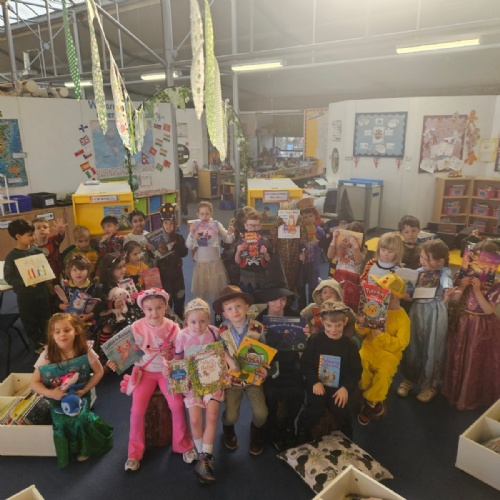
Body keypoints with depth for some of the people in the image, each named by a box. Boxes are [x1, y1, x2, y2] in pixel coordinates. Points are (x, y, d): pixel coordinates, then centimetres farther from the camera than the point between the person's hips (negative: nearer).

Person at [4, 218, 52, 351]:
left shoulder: (37, 250, -4)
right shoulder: (11, 256, -15)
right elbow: (8, 277, -13)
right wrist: (26, 282, -24)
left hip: (42, 289, 4)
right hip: (25, 294, -3)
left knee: (45, 318, 17)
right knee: (30, 321, 11)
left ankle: (47, 340, 38)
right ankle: (38, 343, 31)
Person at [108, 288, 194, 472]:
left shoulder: (172, 327, -11)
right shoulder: (137, 327, -12)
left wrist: (170, 354, -24)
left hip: (166, 371, 0)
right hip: (144, 371, 1)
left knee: (177, 405, -15)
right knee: (137, 409, -12)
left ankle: (183, 445, 11)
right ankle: (135, 453, 13)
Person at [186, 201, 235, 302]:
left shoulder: (216, 224, -4)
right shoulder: (195, 226, -5)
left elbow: (228, 240, -2)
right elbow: (189, 246, -5)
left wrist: (230, 233, -22)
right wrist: (191, 233, -19)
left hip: (215, 262, 0)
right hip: (200, 263, 0)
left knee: (217, 291, 12)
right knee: (200, 291, 12)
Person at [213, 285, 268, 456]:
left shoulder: (258, 328, -12)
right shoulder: (222, 331, -10)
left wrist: (265, 369, -19)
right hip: (232, 378, 0)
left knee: (261, 413, -10)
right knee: (231, 416, -7)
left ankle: (256, 432, 27)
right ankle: (228, 430, 32)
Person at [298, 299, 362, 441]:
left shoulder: (350, 345, -2)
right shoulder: (315, 340, -5)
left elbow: (356, 370, 0)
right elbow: (305, 364, -3)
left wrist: (346, 388, -14)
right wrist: (314, 382, -15)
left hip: (339, 387, 1)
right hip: (318, 384, -1)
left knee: (342, 412, -12)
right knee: (315, 410, -14)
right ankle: (303, 437, 17)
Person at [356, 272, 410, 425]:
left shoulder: (403, 318, -8)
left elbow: (401, 343, -13)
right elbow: (364, 331, 7)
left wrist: (382, 336, -26)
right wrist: (361, 327, -18)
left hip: (389, 353, -3)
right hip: (370, 347, 3)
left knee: (384, 373, -32)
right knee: (358, 364, -29)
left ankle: (370, 402, -2)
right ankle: (376, 399, -2)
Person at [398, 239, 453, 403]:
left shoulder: (444, 272, -12)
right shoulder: (419, 272, 1)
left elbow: (447, 282, -35)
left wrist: (447, 290, -56)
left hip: (435, 313, -4)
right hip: (417, 311, 4)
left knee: (432, 349, 10)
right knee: (413, 346, 16)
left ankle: (431, 385, 30)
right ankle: (409, 378, 36)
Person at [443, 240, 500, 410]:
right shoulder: (465, 276, -7)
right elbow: (452, 301, -5)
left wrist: (477, 291, -27)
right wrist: (461, 288, -22)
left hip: (481, 329, -3)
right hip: (461, 324, 3)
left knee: (476, 363, 13)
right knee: (457, 359, 18)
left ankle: (471, 396, 34)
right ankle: (455, 390, 41)